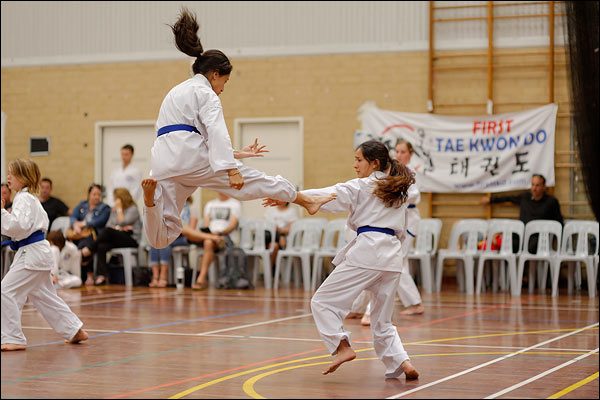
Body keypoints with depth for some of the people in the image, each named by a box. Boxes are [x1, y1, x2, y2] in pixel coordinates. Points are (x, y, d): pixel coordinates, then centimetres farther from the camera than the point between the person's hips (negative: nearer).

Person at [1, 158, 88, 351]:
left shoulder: (23, 199, -14)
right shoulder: (30, 198, 17)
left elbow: (17, 226, -26)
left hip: (31, 254, -11)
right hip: (37, 252, 11)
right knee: (45, 296, 18)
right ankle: (74, 330, 26)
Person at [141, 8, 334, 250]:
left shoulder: (177, 92, 32)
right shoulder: (205, 93, 4)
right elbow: (216, 132, -12)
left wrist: (237, 154, 35)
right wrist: (232, 169, -20)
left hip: (163, 163, 8)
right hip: (190, 158, -7)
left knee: (162, 237, 3)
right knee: (252, 180, 9)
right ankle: (306, 201, 23)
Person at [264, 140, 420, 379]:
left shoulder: (361, 187, 0)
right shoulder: (403, 189, 16)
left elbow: (326, 195, -6)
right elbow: (412, 192, 38)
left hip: (367, 251, -7)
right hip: (393, 255, 7)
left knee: (323, 301, 2)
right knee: (383, 321, 16)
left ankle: (342, 347, -12)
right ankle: (401, 362, 0)